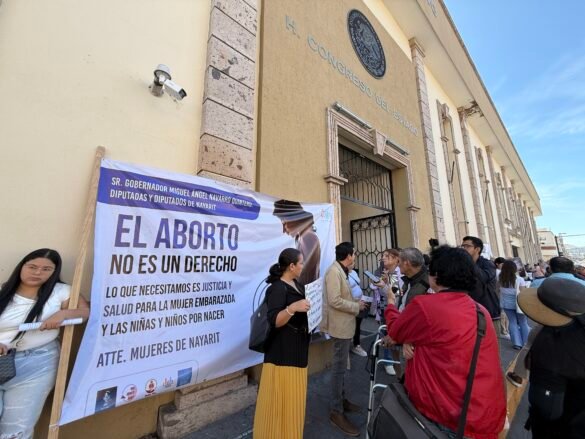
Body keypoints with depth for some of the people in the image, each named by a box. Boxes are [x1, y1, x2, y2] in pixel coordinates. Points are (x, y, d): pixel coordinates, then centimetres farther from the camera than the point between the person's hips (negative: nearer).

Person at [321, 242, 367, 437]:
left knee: (341, 366, 22)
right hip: (340, 325, -10)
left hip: (345, 325, 10)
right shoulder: (334, 271, -23)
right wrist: (357, 307, -16)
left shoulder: (341, 271, 8)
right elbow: (335, 301, -27)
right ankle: (336, 411, 19)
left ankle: (341, 399, 39)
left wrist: (355, 303, 2)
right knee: (339, 367, 4)